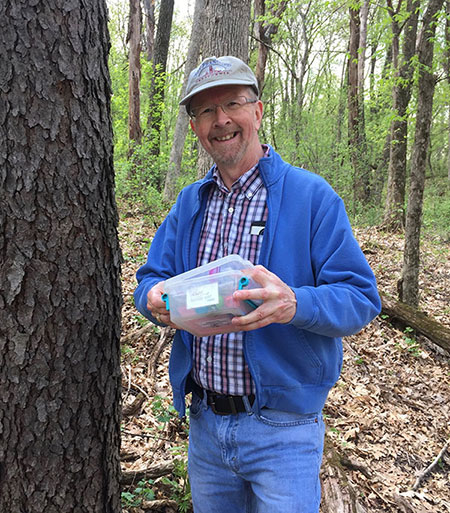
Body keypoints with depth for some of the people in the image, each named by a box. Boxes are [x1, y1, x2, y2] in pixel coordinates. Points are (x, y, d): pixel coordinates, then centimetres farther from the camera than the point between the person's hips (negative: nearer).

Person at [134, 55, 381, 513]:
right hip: (203, 420, 5)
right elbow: (151, 275, 8)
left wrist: (295, 304, -34)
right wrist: (156, 297, -16)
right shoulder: (189, 203, 6)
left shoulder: (311, 196, -11)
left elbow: (361, 298, -14)